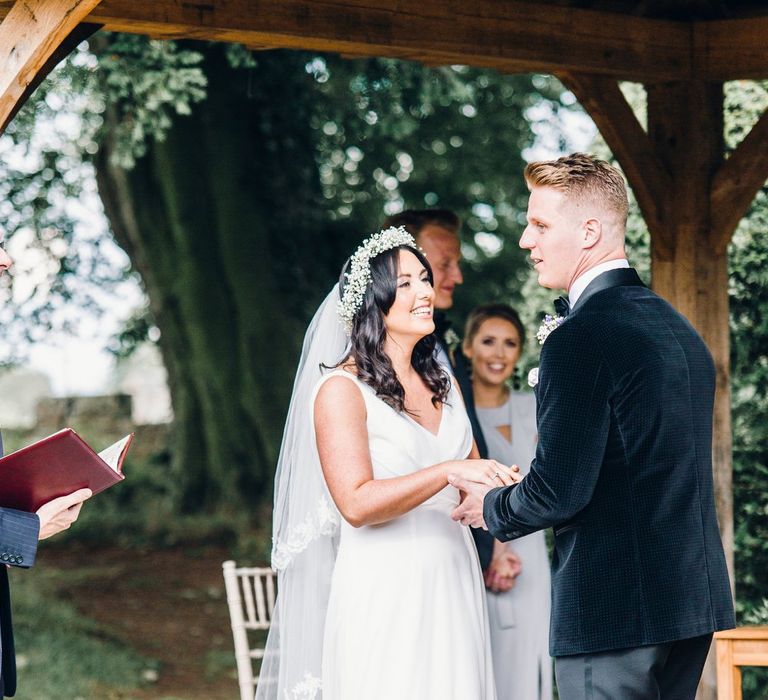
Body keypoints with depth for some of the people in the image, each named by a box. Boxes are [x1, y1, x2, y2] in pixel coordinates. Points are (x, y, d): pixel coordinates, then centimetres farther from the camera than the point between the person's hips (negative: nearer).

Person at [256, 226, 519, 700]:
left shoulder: (443, 385, 14)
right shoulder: (342, 388, -7)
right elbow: (356, 503, -18)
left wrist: (502, 484, 0)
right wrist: (449, 471, -25)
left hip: (454, 586, 6)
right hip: (384, 592, -6)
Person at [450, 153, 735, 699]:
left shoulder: (581, 337, -15)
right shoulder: (680, 329, 13)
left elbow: (558, 490, -18)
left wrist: (492, 508, 1)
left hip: (612, 611, -9)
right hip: (693, 597, 9)